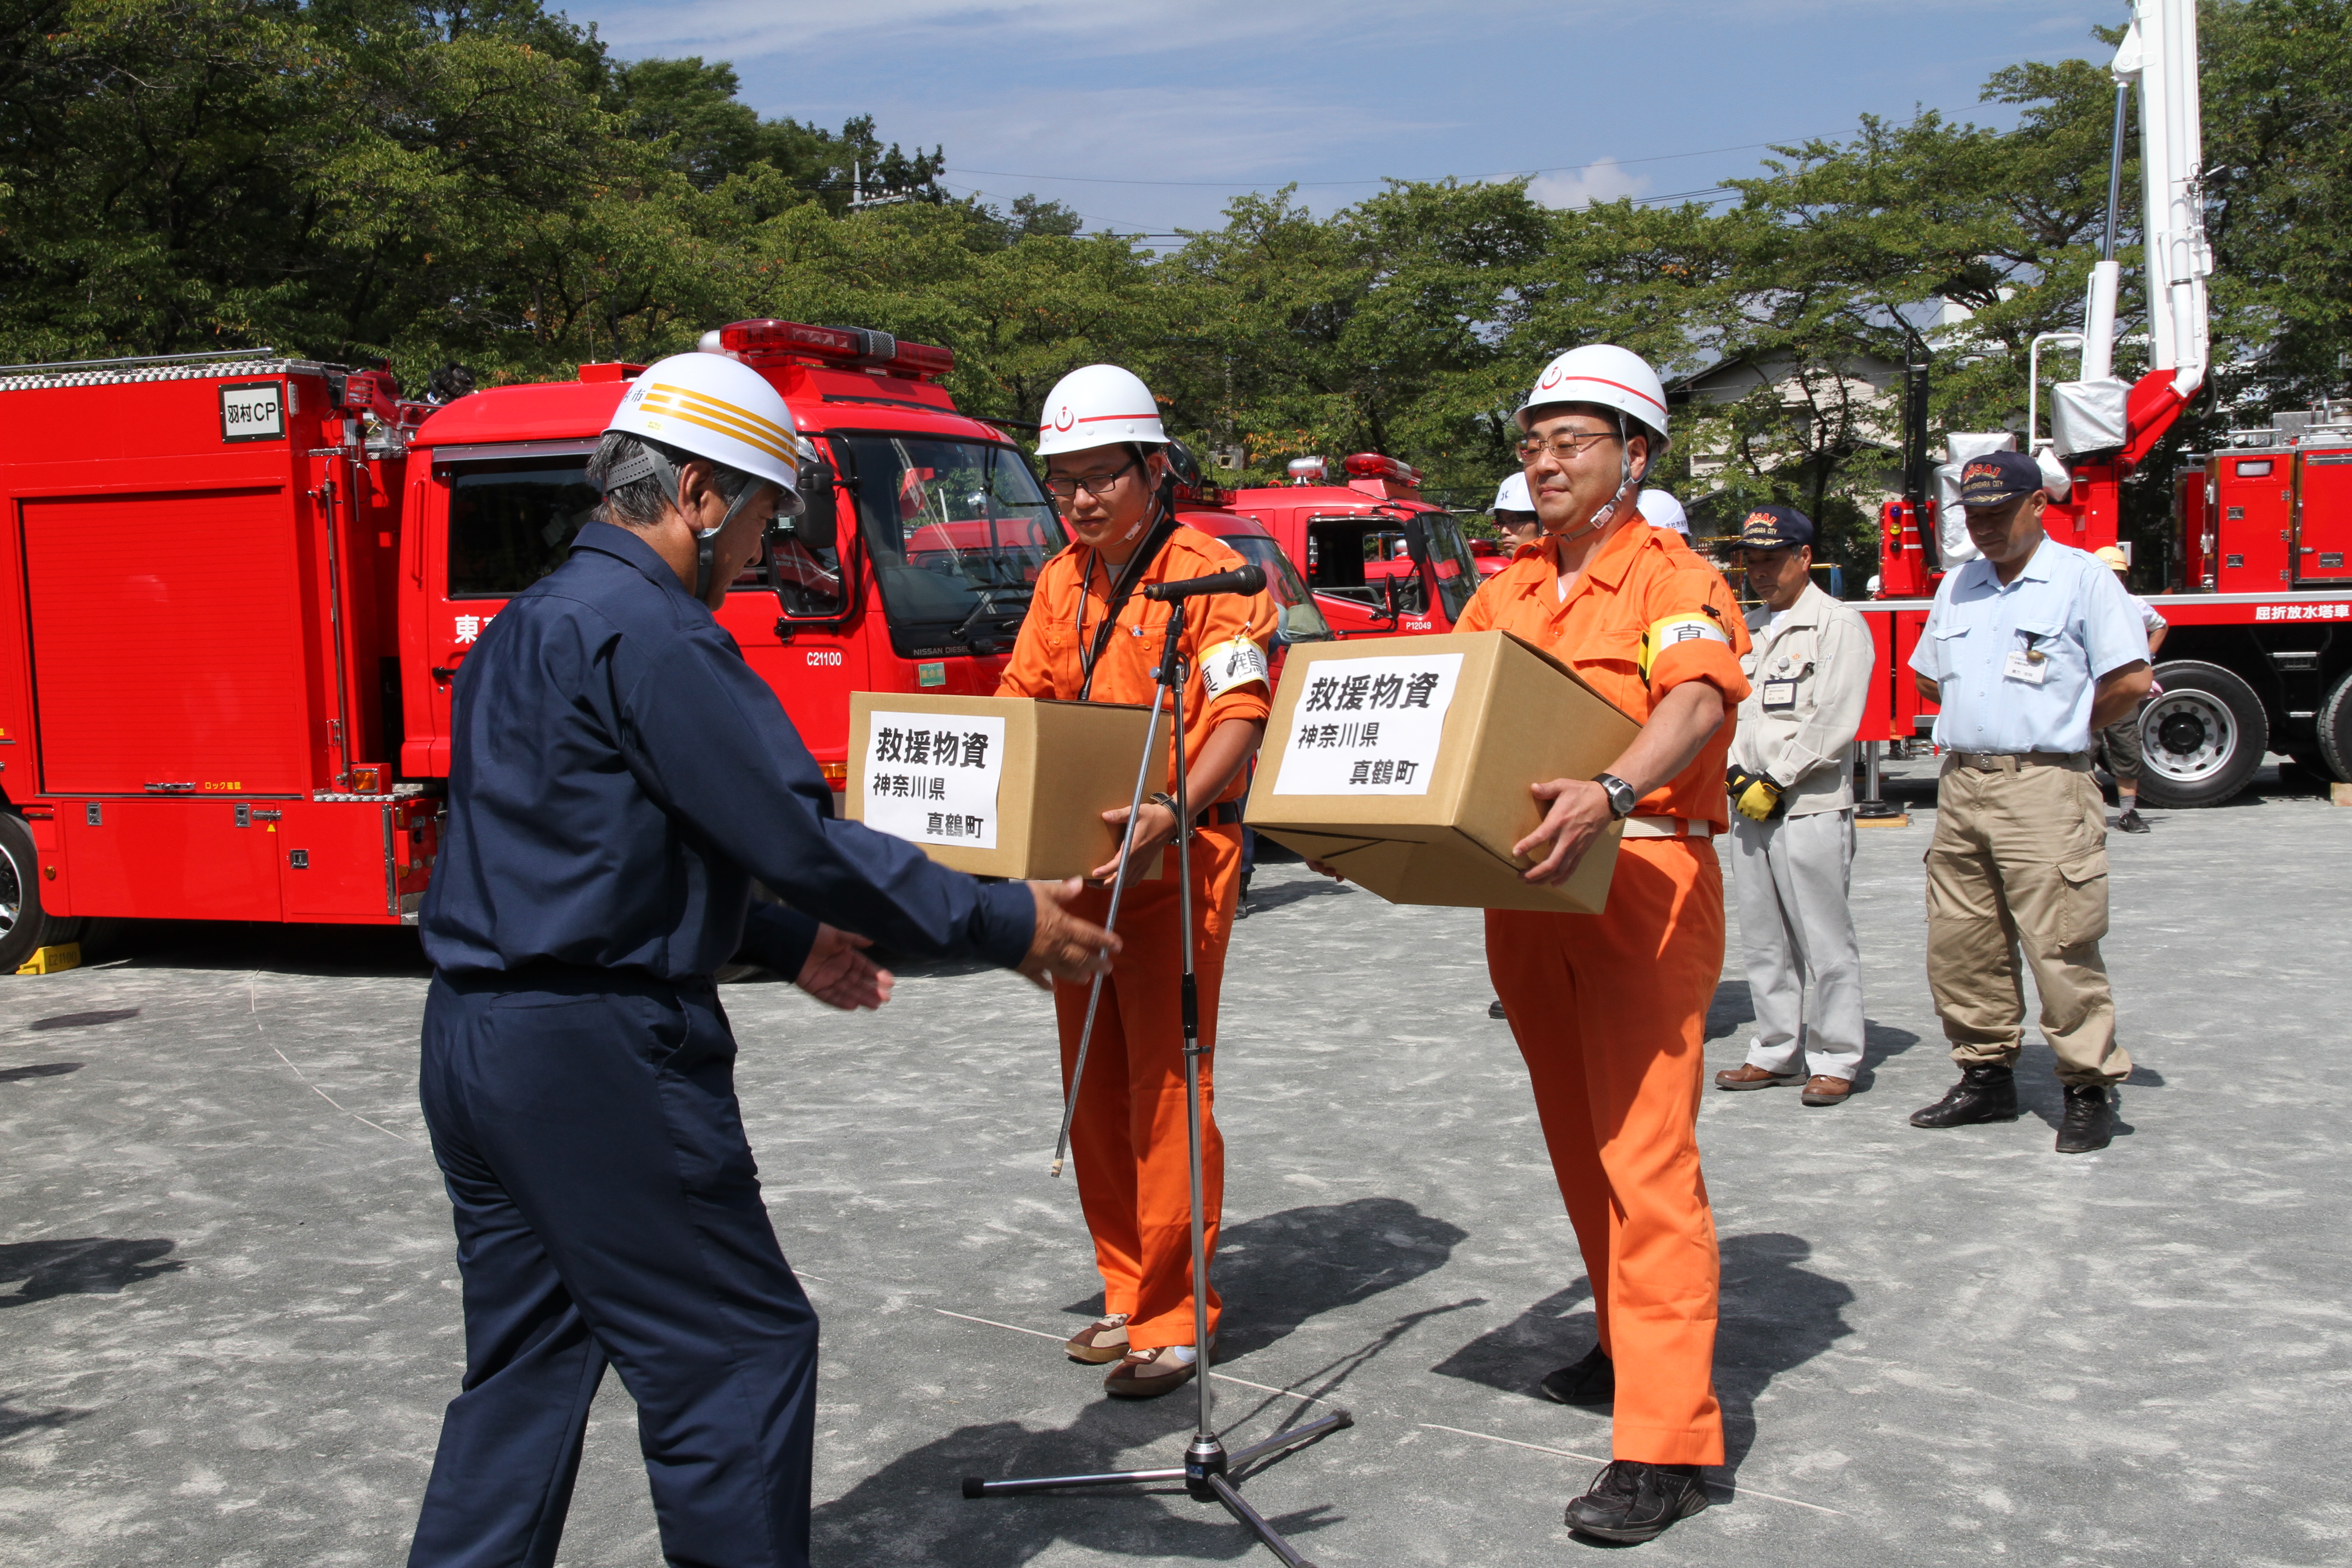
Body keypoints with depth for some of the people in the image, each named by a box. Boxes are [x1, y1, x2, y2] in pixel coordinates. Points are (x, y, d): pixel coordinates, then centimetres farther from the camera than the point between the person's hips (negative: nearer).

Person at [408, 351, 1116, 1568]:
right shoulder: (650, 633, -15)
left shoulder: (526, 625, 17)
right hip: (597, 1055, -10)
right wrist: (1005, 927, -11)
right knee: (736, 1351, 1)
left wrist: (788, 943, 22)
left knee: (524, 1367, 18)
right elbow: (793, 835, -18)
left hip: (473, 1044, 10)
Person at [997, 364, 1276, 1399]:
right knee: (1093, 1089, 11)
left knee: (1165, 1088, -5)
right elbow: (1019, 699, 17)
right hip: (1076, 855, 7)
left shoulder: (1209, 573, -8)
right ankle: (1127, 1292, 24)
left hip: (1176, 857, -7)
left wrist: (1172, 813, -33)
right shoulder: (1061, 584, 15)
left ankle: (1174, 1318, 4)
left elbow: (1239, 713, -18)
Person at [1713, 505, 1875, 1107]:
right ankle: (1778, 1051, 16)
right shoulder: (1744, 629, 18)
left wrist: (1775, 782, -12)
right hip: (1749, 807, 6)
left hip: (1811, 805, -6)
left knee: (1824, 938, -4)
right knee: (1763, 940, 8)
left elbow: (1833, 723, -11)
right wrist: (1740, 776, -1)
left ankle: (1836, 1060, 3)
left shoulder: (1839, 625, -3)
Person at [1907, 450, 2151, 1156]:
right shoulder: (1958, 586, 17)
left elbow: (2130, 680, -8)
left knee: (2061, 947, -6)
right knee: (1960, 945, 7)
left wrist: (2065, 728, 4)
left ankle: (2090, 1090, 5)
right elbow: (1928, 677, 26)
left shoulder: (2083, 579, -3)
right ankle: (1987, 1077, 19)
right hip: (1960, 786, 7)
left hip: (2044, 788, -6)